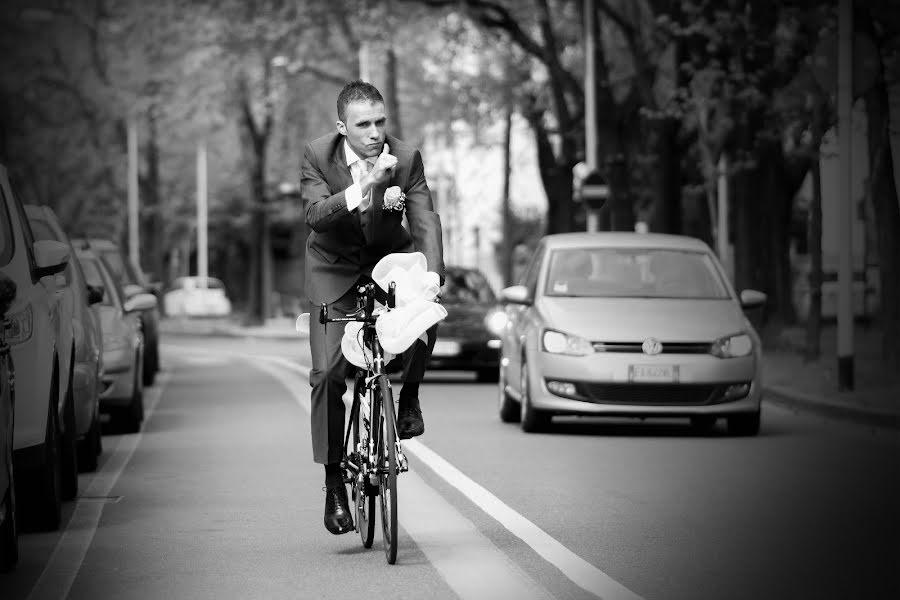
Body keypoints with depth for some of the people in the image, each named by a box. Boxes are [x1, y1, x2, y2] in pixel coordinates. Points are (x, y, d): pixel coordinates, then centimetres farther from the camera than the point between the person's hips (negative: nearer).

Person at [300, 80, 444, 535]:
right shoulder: (318, 156, -17)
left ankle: (409, 394, 0)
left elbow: (425, 219, -21)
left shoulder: (406, 158, -14)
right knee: (327, 374, -11)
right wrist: (364, 187, -47)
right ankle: (334, 480, 1)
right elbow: (315, 214, -31)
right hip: (335, 273, -1)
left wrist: (431, 274, -37)